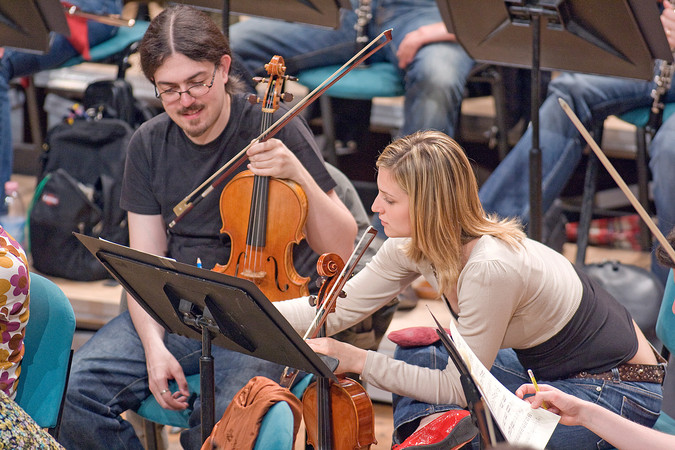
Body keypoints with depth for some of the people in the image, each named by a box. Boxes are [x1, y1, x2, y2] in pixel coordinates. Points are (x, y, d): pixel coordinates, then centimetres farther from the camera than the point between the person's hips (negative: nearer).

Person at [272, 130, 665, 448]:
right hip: (546, 366, 8)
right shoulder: (411, 248, -8)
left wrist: (357, 360, -20)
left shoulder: (490, 268, -31)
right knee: (415, 357, 2)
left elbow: (456, 389, -21)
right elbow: (337, 311, 0)